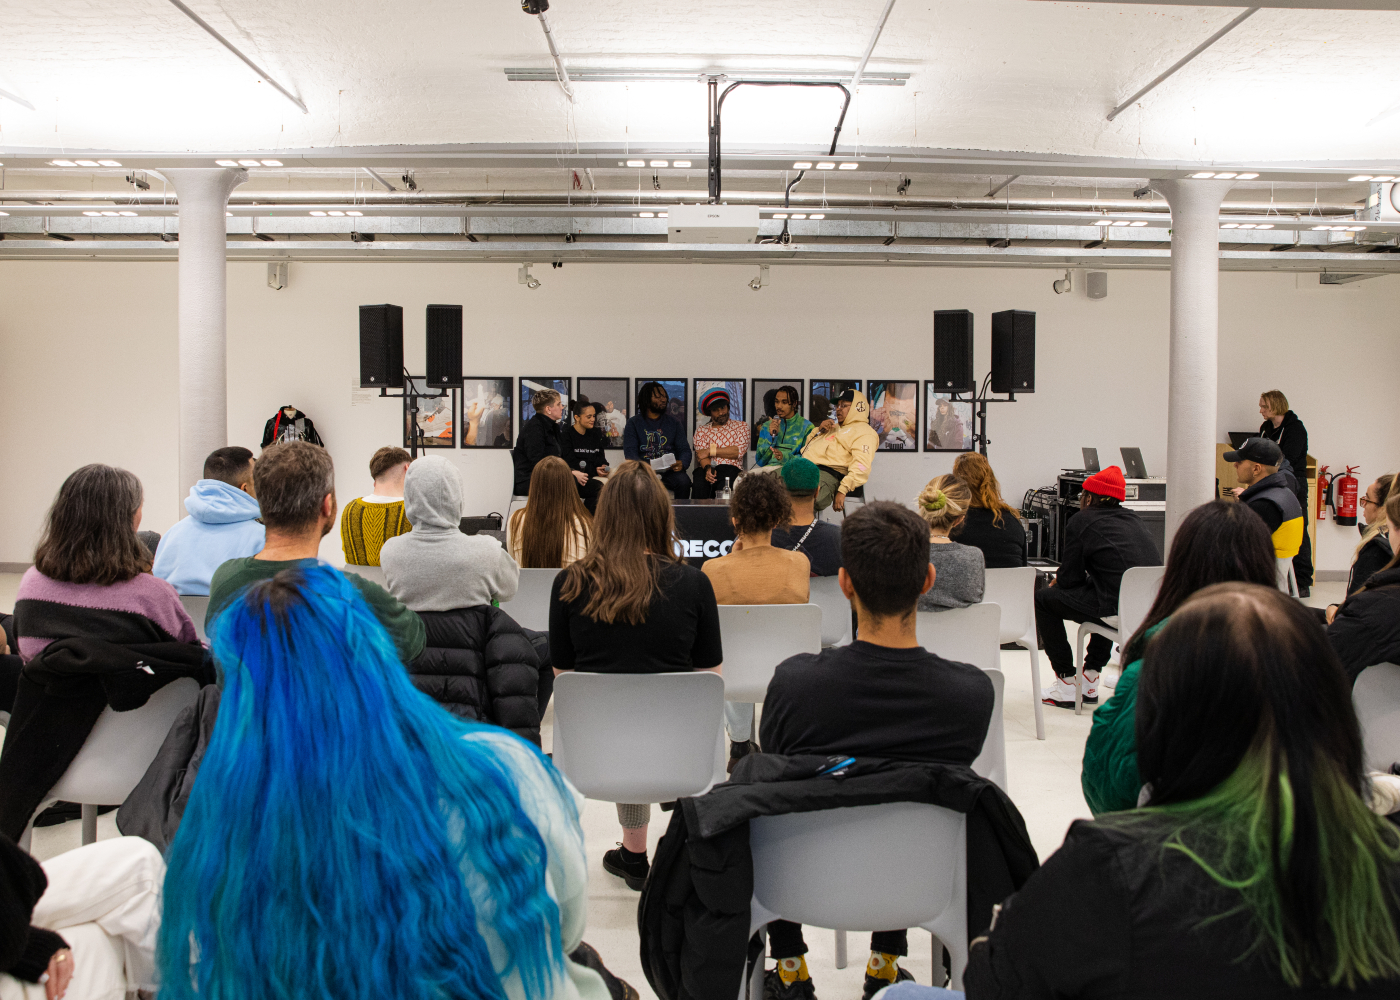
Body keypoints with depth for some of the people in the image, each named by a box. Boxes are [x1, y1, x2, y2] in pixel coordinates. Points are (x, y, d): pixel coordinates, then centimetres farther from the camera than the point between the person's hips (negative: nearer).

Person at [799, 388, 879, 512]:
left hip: (827, 472, -9)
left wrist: (842, 490, -23)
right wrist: (819, 430, 19)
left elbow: (861, 466, -11)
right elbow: (809, 444, 41)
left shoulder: (863, 431, 5)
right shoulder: (835, 427, 34)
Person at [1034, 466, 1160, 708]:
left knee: (1043, 599, 10)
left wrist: (1058, 581, 24)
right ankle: (1091, 679, 36)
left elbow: (1069, 579, 1)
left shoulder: (1081, 521, 1)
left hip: (1118, 606, -7)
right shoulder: (1132, 518, 20)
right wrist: (1063, 581, 35)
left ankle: (1066, 685, 12)